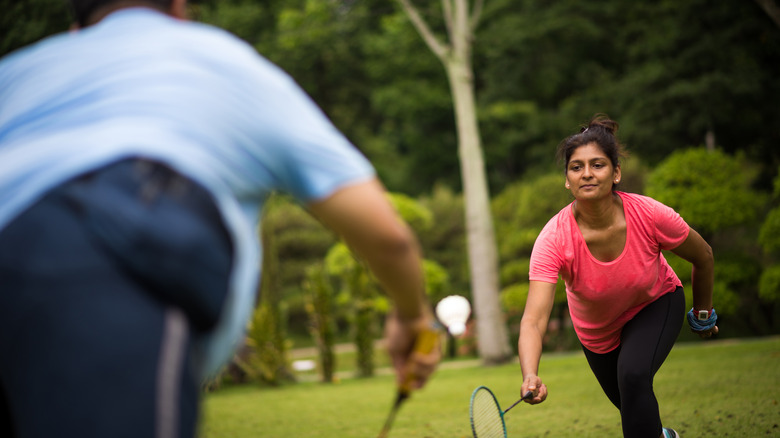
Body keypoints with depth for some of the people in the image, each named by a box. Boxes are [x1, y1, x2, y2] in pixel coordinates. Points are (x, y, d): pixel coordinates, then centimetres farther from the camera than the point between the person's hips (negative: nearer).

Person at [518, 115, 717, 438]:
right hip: (597, 332, 1)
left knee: (633, 374, -31)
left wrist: (703, 313, 3)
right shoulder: (554, 239, -35)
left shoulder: (649, 215, -33)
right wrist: (530, 377, -62)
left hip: (657, 303, -1)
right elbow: (533, 321, -44)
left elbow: (702, 257, -11)